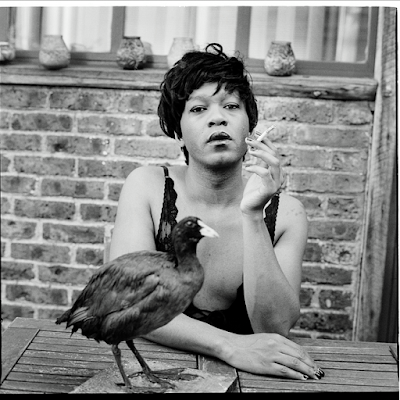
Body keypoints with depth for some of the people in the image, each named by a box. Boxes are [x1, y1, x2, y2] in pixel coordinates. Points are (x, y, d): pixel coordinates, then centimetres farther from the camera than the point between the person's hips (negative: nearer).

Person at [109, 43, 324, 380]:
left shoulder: (285, 213, -4)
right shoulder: (148, 187, -5)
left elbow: (276, 326, -14)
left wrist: (252, 215, -23)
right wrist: (230, 346, -26)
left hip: (242, 377, 0)